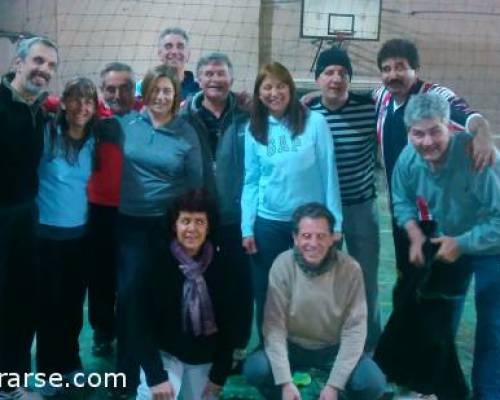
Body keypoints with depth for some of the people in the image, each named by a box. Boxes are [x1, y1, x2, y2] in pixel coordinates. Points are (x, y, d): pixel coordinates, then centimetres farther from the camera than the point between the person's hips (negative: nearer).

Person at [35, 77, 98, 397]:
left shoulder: (94, 140, 4)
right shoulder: (47, 133, -9)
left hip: (81, 233, 4)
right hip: (47, 232, -4)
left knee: (74, 301, 15)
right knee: (49, 301, 4)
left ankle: (70, 361, 32)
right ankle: (49, 368, 20)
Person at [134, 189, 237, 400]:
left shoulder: (220, 264, -9)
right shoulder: (157, 261, -16)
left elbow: (227, 322, -2)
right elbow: (144, 324, -15)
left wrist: (219, 374, -3)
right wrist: (156, 375, -22)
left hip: (204, 357, 3)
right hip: (164, 352, -3)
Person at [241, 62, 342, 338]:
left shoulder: (315, 123, -6)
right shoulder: (254, 130, 3)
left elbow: (329, 175, -5)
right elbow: (251, 182, 4)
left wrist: (334, 223, -7)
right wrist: (247, 228, -1)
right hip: (268, 223, 2)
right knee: (266, 294, 11)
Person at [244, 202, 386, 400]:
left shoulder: (350, 269, -17)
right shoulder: (282, 265, -18)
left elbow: (354, 330, -15)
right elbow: (274, 326, -19)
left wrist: (334, 384, -21)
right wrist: (285, 382, -27)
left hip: (335, 348, 0)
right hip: (293, 346, 0)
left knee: (373, 383, -25)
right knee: (255, 369, -28)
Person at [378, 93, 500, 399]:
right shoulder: (408, 158, -18)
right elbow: (403, 201, 1)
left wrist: (462, 244, -27)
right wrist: (416, 235, -14)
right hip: (446, 243, 5)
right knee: (440, 316, 16)